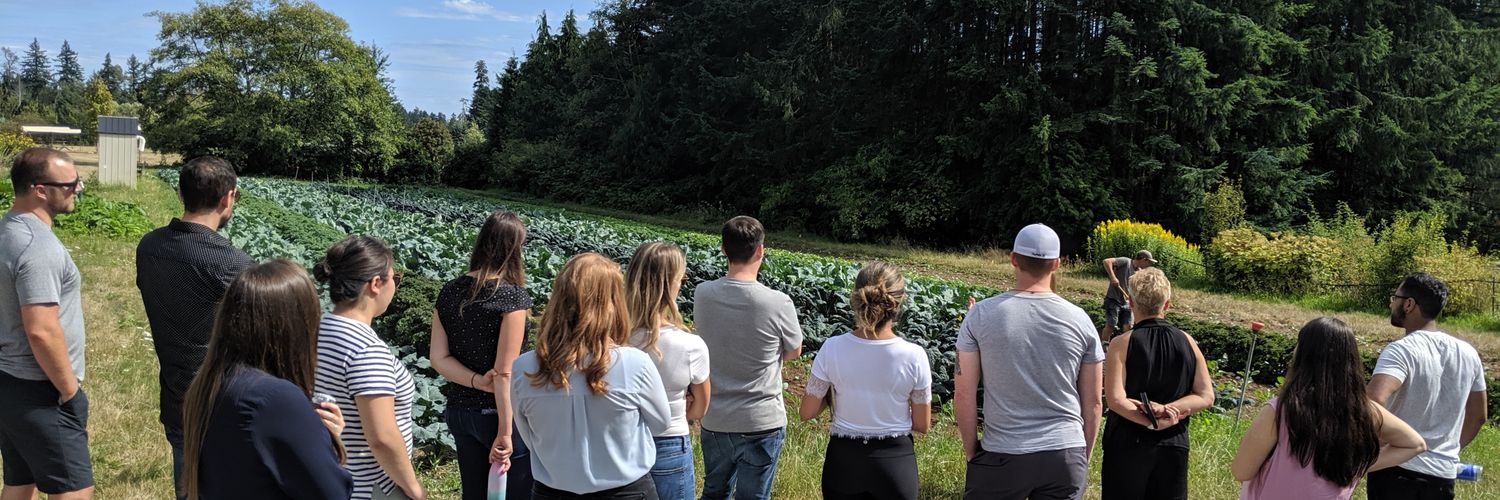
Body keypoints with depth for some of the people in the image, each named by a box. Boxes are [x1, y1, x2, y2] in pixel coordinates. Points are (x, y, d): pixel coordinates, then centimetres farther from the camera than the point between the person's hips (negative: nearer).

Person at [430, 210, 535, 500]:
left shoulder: (449, 292, 1)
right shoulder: (513, 297, -18)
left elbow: (438, 357, -3)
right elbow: (505, 372, -21)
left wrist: (478, 382, -12)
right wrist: (505, 432, -18)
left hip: (459, 411, 6)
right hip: (499, 413, -6)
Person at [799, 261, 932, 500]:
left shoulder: (833, 349, -15)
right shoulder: (914, 356, -16)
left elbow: (806, 413, -5)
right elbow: (922, 425, -5)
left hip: (844, 460, 1)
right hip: (895, 460, -1)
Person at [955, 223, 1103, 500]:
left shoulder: (981, 315, -7)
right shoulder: (1080, 320, -1)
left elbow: (963, 394, -6)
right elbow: (1093, 402, 5)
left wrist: (971, 451, 6)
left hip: (1001, 457, -2)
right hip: (1067, 456, 2)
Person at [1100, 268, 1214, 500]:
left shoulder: (1122, 343, -11)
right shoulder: (1187, 342, 1)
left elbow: (1116, 399, -21)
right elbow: (1206, 396, -2)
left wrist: (1153, 423, -16)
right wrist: (1167, 409, -12)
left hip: (1128, 446, -3)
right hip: (1174, 446, 3)